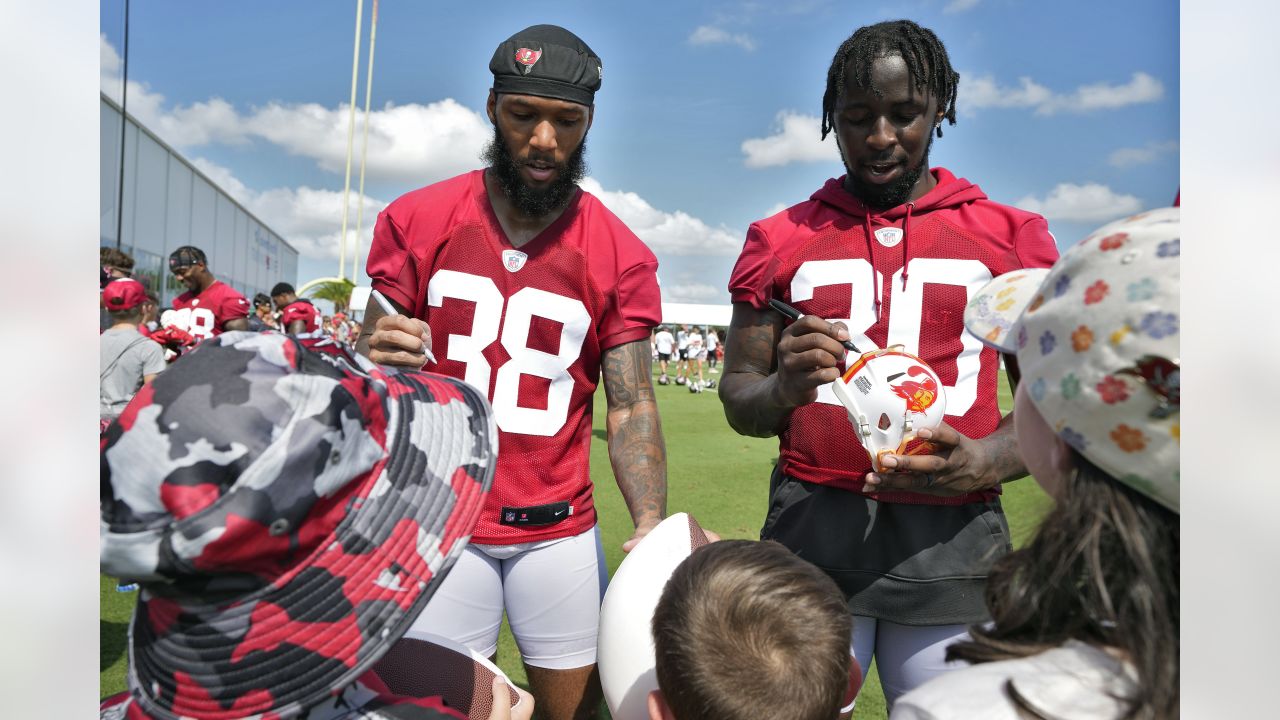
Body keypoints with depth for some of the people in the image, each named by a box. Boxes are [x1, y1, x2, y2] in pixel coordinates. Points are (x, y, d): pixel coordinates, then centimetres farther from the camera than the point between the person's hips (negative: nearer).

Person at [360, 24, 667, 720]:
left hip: (561, 532, 1)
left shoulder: (620, 256, -2)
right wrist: (378, 362, -20)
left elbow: (631, 406, -4)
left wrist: (651, 522, -20)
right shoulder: (417, 221, -1)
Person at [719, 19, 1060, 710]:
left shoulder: (1012, 237, 7)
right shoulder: (781, 240, 8)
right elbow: (738, 398, 9)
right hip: (811, 530, 0)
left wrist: (983, 463, -14)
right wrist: (783, 389, -14)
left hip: (952, 543, 0)